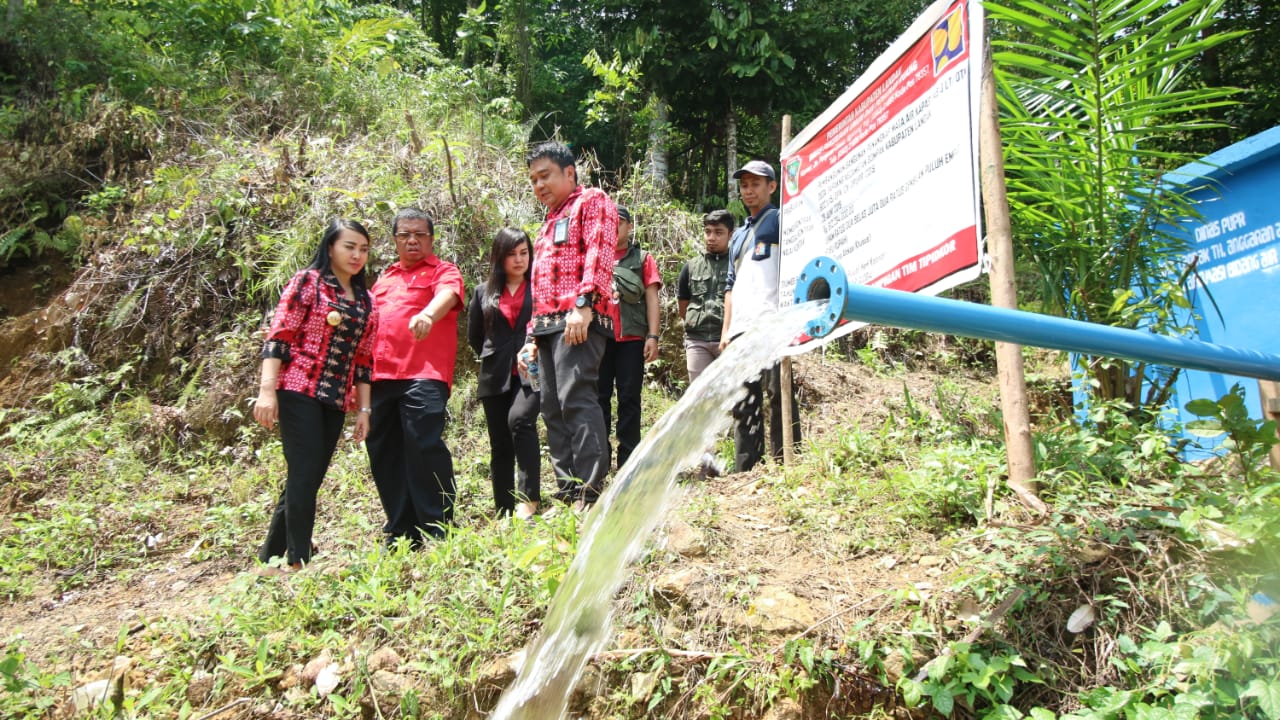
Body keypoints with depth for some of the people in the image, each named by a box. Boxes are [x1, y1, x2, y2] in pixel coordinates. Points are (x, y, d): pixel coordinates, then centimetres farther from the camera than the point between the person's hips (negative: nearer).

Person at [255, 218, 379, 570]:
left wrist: (363, 409, 11)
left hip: (335, 401, 6)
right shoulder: (307, 282, -2)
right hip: (299, 392, -6)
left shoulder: (366, 301, 15)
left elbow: (363, 359, 15)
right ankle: (299, 560, -1)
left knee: (308, 479, 8)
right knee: (305, 475, -10)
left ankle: (270, 556, 21)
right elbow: (278, 337, -9)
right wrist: (267, 390, -17)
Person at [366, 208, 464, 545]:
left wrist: (427, 314, -38)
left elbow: (447, 296, -15)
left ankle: (438, 531, -6)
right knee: (383, 453, 7)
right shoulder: (385, 278, 26)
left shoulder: (444, 271, 7)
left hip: (424, 375, -6)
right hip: (381, 378, 7)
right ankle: (401, 534, 17)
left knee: (425, 446, -15)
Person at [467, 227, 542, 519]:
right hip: (495, 378, 4)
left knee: (519, 419, -30)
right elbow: (474, 336, 20)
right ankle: (504, 515, 12)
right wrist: (495, 358, 15)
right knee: (500, 446, 5)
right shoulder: (483, 293, 13)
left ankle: (528, 499, -26)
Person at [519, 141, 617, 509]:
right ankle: (568, 494, 9)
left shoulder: (592, 201, 4)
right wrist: (532, 337, 23)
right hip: (548, 324, 9)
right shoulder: (550, 222, 31)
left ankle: (590, 493, -20)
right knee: (552, 408, 5)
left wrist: (584, 303, -25)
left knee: (576, 397, -19)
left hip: (579, 320, -9)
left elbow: (599, 252, -13)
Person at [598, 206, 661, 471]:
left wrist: (653, 336, -5)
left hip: (631, 338, -2)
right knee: (599, 397, 3)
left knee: (629, 399, 0)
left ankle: (628, 460, 5)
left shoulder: (642, 259, 11)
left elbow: (651, 298, 5)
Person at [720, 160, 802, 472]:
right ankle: (745, 471, 10)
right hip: (740, 329, 8)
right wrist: (726, 329, 19)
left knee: (778, 393, -11)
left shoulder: (781, 221, 6)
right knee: (743, 403, 6)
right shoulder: (739, 236, 29)